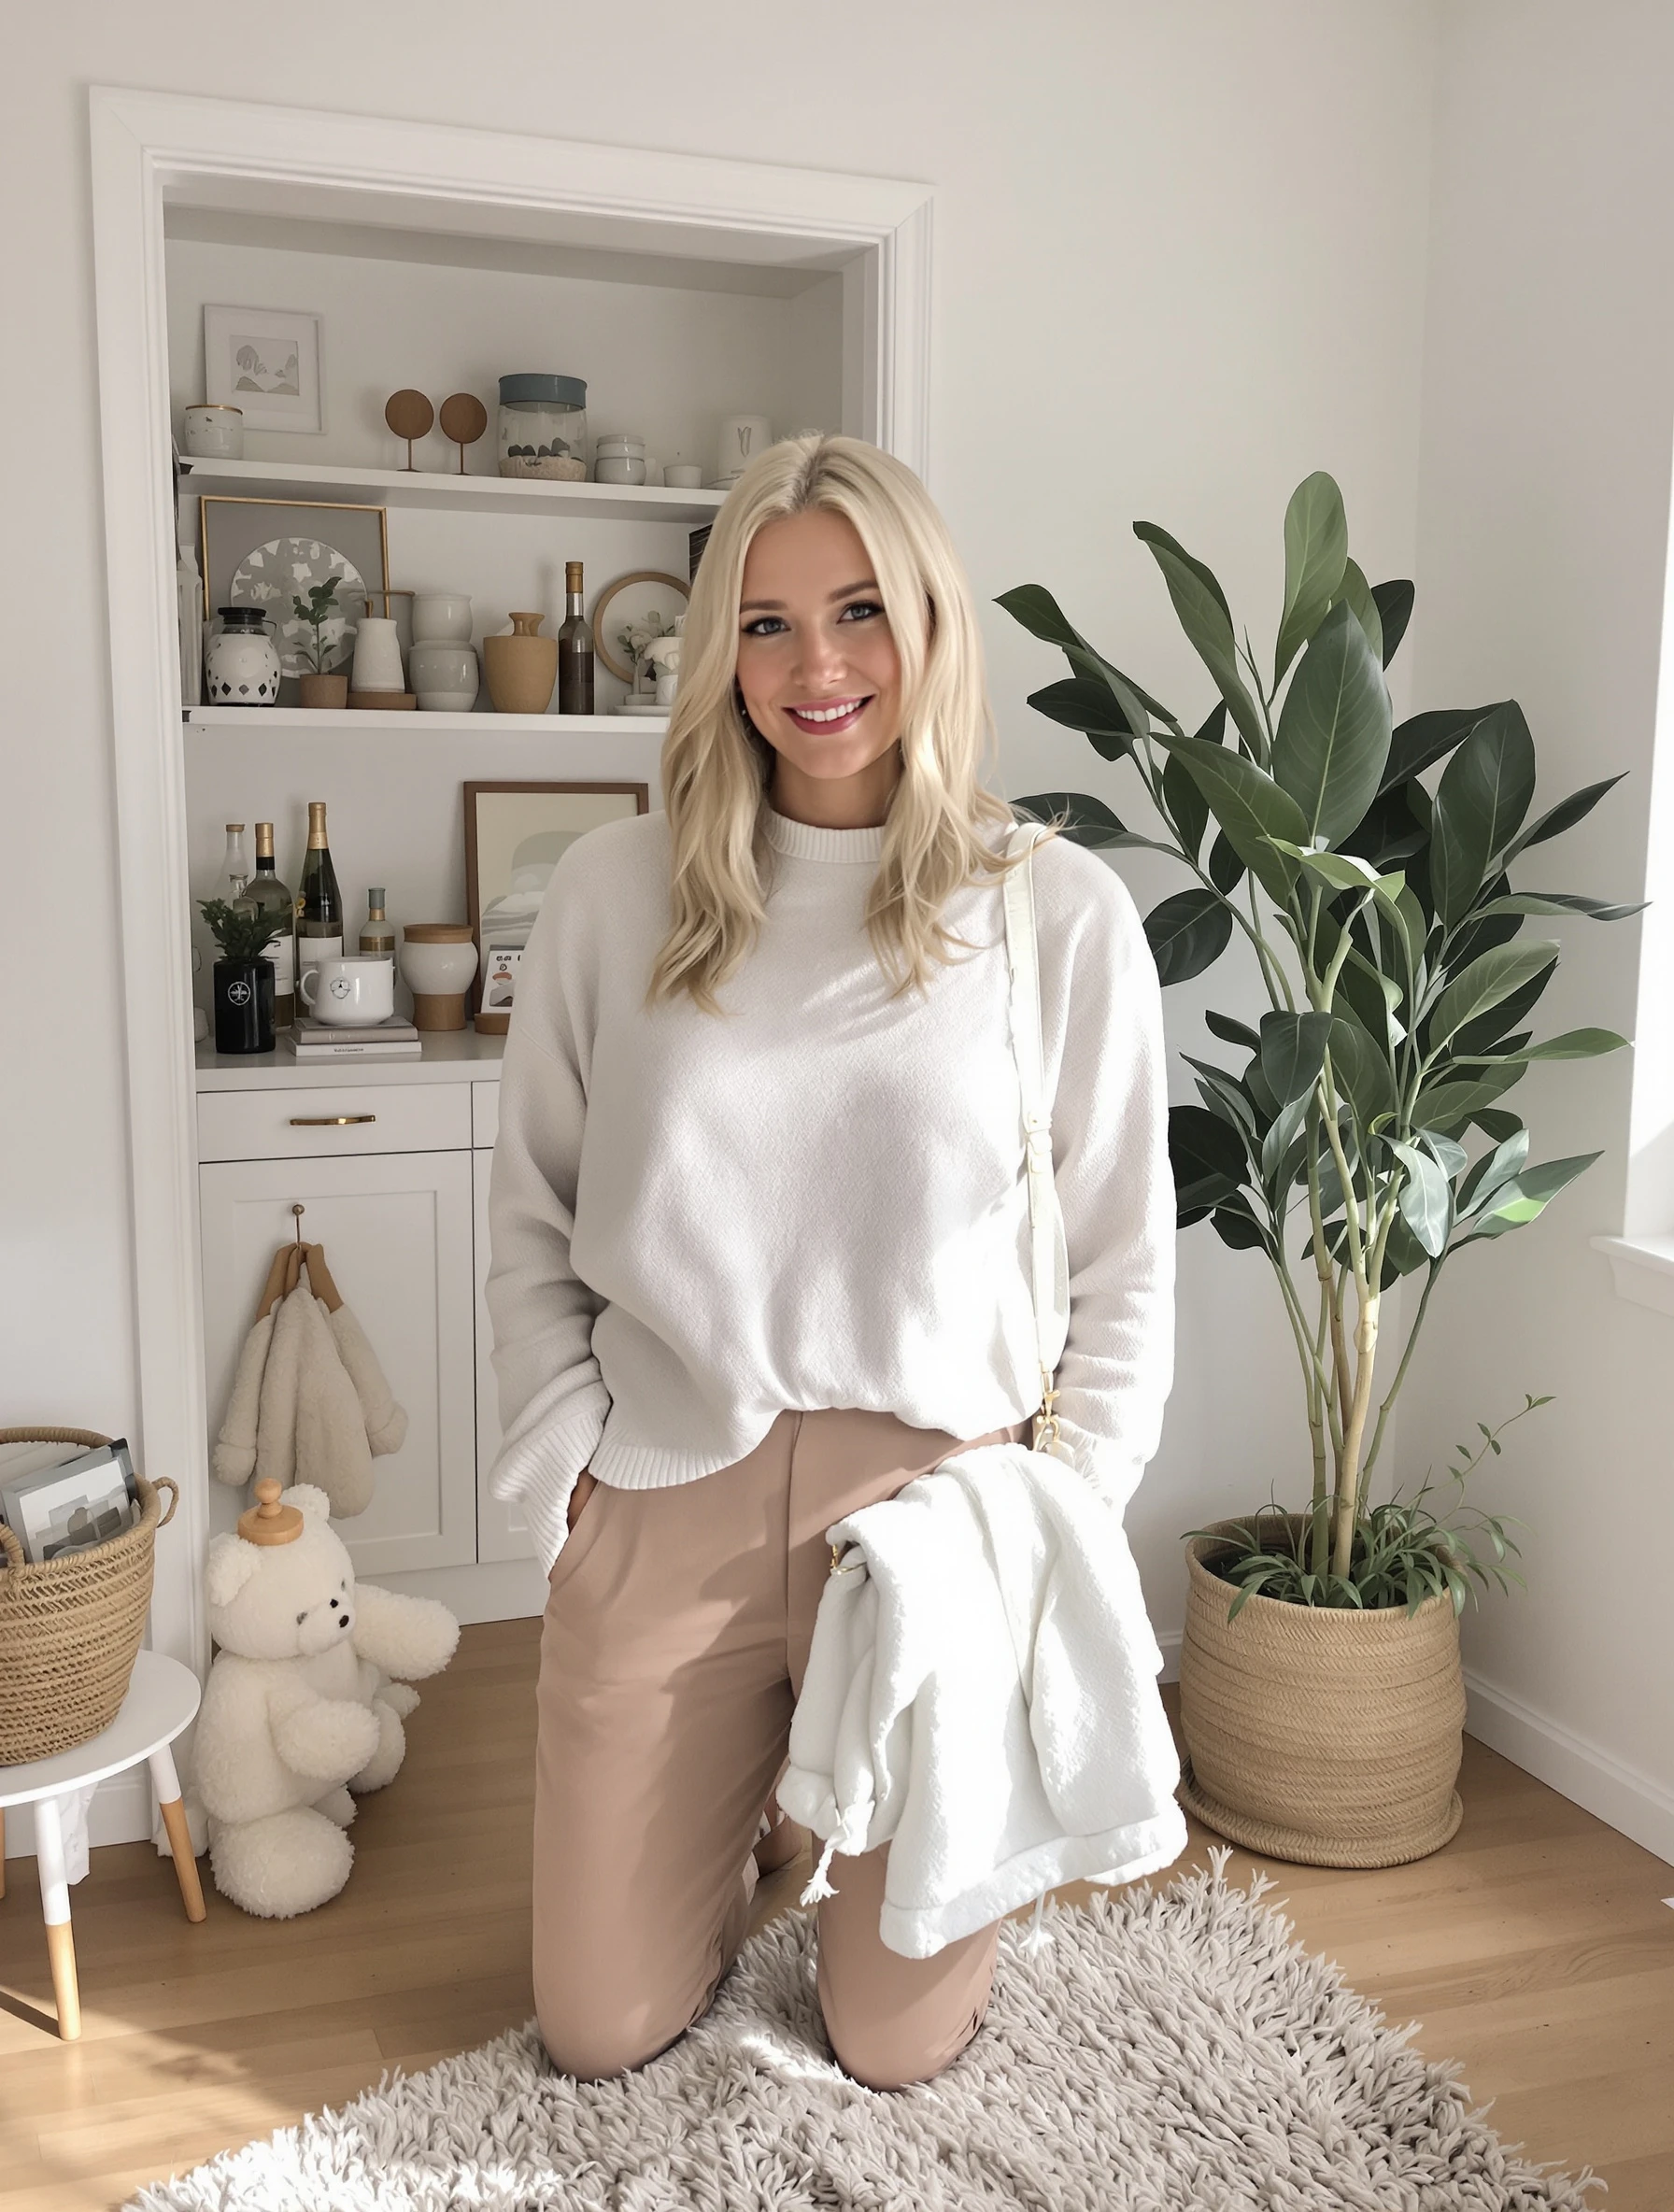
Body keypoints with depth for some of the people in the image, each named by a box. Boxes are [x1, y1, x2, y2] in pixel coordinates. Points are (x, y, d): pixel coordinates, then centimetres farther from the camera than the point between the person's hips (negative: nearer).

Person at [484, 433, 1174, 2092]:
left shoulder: (1060, 910, -4)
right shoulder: (618, 890, 0)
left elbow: (1123, 1261, 1)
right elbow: (532, 1210, 7)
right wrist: (562, 1463, -1)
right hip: (665, 1500, 2)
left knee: (899, 2044, 13)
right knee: (597, 2035, 14)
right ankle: (734, 1828, 44)